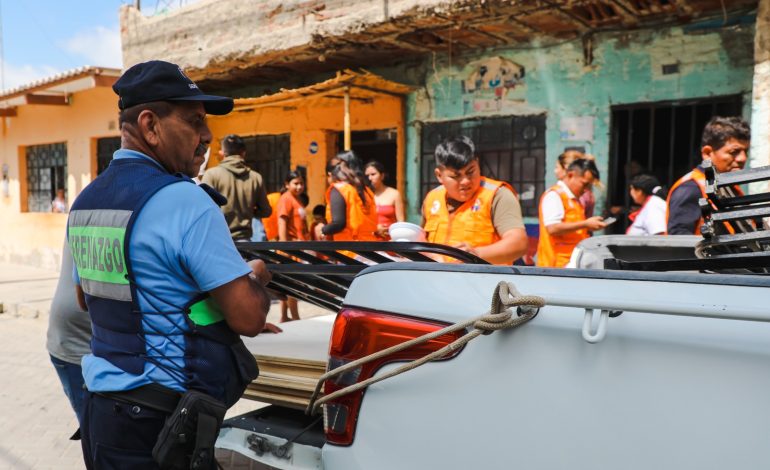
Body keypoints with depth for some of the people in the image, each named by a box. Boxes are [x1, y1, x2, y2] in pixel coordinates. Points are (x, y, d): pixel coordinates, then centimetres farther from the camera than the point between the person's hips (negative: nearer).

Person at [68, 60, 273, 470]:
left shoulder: (85, 201, 6)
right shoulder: (183, 200, -21)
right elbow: (249, 318, -20)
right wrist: (257, 278, -1)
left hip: (99, 411, 8)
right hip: (156, 426, -8)